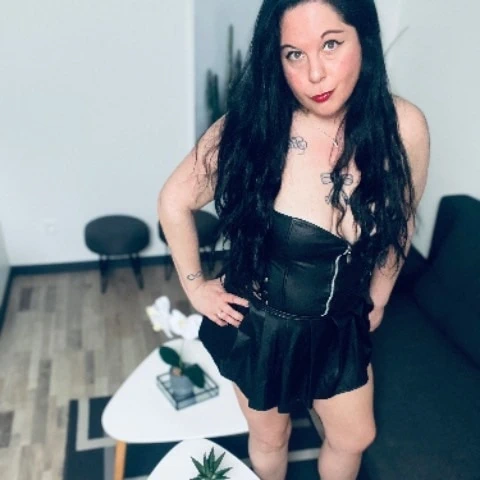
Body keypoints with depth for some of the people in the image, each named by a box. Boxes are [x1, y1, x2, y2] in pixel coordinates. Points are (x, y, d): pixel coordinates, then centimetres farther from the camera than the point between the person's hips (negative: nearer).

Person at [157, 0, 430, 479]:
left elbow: (398, 224, 0)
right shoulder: (251, 128, -26)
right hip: (259, 323, -2)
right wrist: (194, 286, -7)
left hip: (341, 326, 3)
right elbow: (174, 201, -10)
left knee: (354, 436, 24)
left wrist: (376, 300, 8)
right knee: (270, 438, 23)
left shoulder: (403, 126, -19)